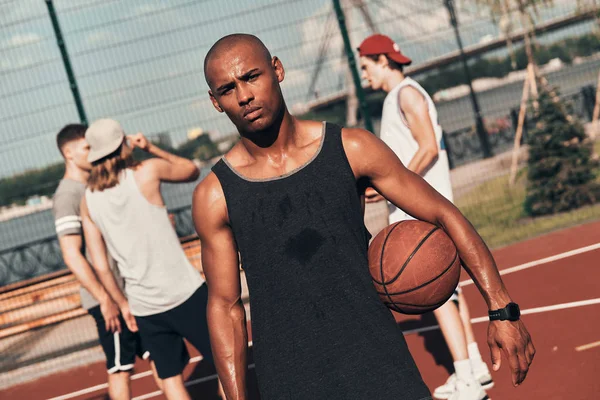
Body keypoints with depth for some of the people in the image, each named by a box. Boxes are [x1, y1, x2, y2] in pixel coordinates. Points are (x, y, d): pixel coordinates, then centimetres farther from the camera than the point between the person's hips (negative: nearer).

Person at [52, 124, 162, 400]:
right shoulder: (67, 196, -13)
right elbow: (72, 255, -19)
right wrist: (104, 298, -21)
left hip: (130, 291, 9)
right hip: (108, 297, -9)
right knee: (120, 367, -2)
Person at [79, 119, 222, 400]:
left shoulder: (88, 200, 3)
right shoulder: (147, 172, -9)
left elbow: (100, 266, 3)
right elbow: (192, 170, 11)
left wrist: (122, 303, 14)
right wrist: (151, 148, 14)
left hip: (143, 307, 4)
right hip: (184, 293, -4)